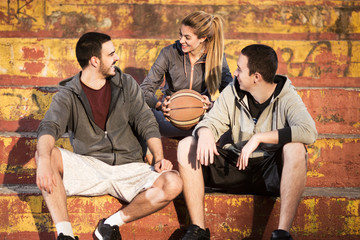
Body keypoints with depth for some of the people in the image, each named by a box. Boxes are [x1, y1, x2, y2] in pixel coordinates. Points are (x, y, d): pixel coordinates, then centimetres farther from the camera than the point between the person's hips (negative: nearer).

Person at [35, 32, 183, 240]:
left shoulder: (126, 84, 7)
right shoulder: (68, 95, -1)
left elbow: (146, 123, 6)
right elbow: (49, 127, -17)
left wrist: (159, 158, -12)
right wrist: (44, 161, -39)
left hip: (129, 168, 1)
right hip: (88, 167, -1)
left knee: (173, 184, -27)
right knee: (44, 152, -28)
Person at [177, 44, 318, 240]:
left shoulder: (286, 98, -12)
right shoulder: (232, 92, 2)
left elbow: (309, 132, -29)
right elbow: (212, 121, 2)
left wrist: (259, 138, -30)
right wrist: (205, 133, -24)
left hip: (273, 173, -4)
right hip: (236, 168, 4)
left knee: (295, 149, -35)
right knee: (187, 146, -13)